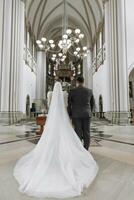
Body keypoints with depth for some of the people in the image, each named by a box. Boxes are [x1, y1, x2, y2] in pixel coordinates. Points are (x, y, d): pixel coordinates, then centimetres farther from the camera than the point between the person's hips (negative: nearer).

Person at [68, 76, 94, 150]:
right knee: (86, 133, 7)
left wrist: (70, 115, 7)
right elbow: (92, 103, 11)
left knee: (78, 133, 1)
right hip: (87, 114, 3)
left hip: (76, 115, -2)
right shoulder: (89, 91, 4)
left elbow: (69, 104, -3)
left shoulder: (72, 91, -5)